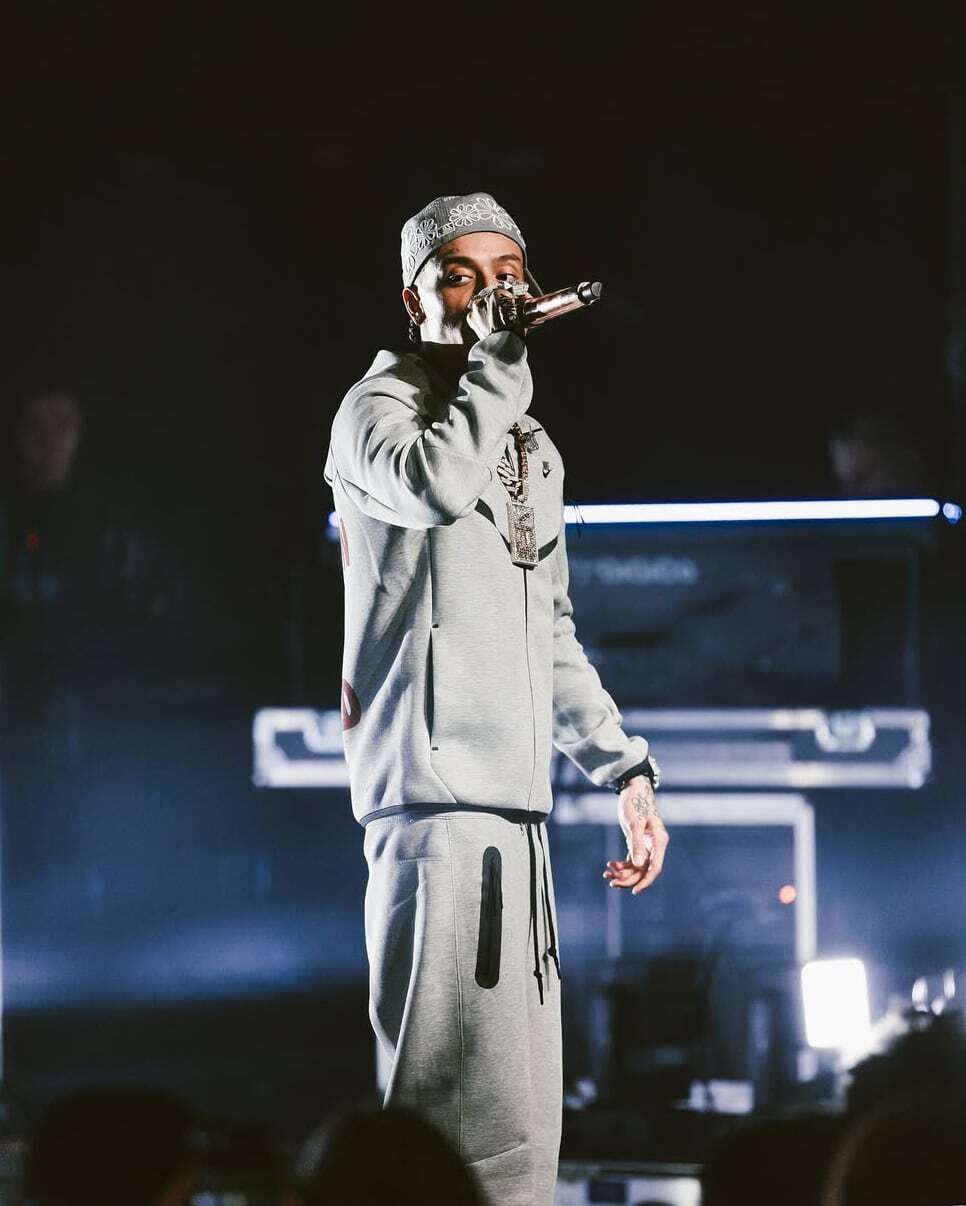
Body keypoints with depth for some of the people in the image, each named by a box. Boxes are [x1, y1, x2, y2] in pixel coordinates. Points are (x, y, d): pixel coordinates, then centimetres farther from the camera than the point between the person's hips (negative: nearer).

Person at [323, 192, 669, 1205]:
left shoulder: (533, 448, 24)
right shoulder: (379, 407, 1)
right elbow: (436, 484, -24)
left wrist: (623, 767, 22)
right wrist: (500, 361, -12)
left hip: (516, 798, 8)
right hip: (437, 784, -8)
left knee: (520, 1111, 5)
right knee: (478, 1118, -17)